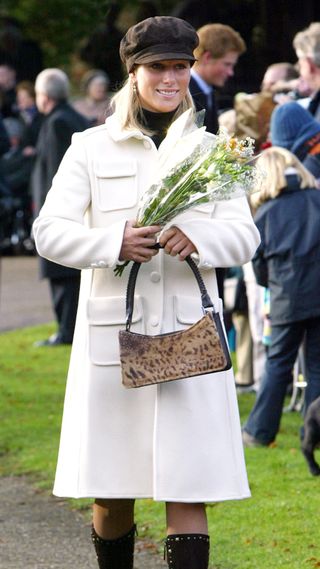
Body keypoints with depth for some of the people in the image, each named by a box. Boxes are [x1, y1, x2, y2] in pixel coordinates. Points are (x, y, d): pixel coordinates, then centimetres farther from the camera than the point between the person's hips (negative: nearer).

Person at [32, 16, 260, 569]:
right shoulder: (92, 148, 6)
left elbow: (245, 235, 4)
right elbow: (49, 231, 0)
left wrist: (197, 235, -18)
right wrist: (114, 242, -18)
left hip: (189, 331, 0)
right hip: (113, 333, 0)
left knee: (188, 489, -6)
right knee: (111, 491, 7)